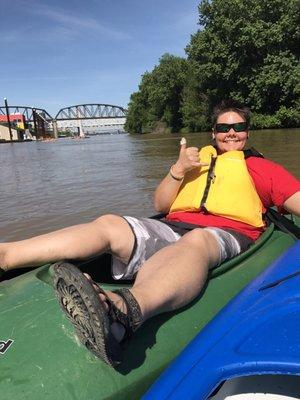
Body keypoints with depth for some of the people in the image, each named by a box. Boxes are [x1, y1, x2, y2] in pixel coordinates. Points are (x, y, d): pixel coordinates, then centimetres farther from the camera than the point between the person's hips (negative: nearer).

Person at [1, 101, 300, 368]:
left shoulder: (260, 167, 25)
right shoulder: (197, 159, 29)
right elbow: (160, 206, 20)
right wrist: (178, 170, 5)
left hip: (226, 236, -2)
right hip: (173, 229, 3)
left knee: (196, 241, -38)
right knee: (109, 225, -21)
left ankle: (125, 310, -66)